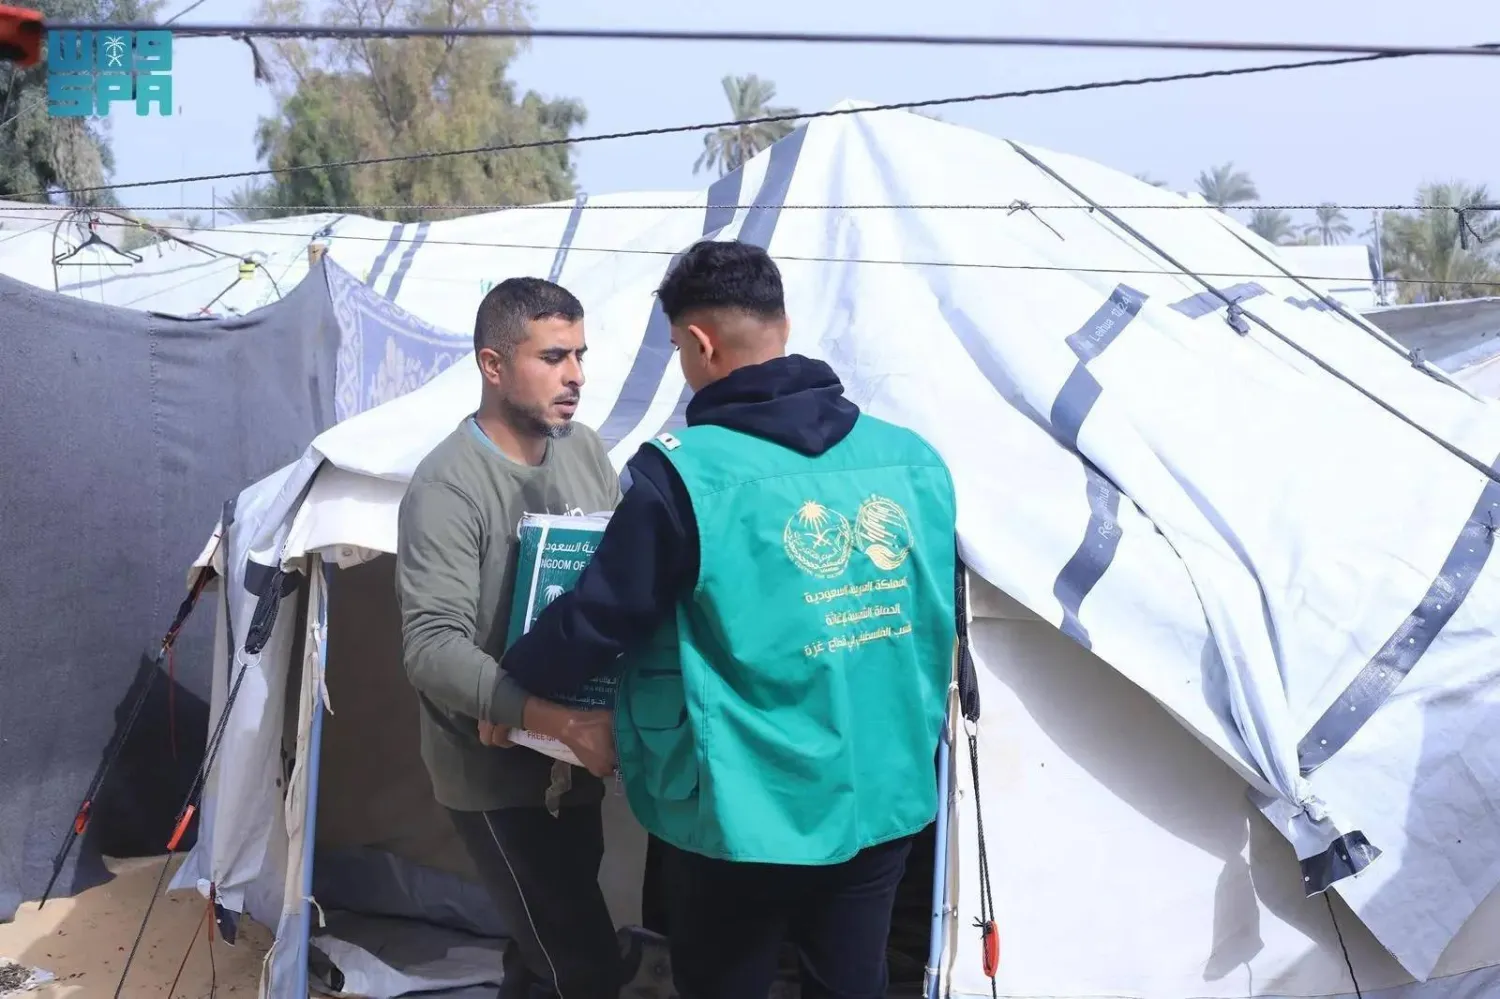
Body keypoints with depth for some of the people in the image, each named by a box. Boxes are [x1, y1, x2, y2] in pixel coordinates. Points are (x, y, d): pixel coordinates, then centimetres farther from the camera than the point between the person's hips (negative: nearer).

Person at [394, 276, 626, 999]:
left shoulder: (586, 453, 2)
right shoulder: (448, 487, -20)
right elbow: (432, 647, -28)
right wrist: (541, 712, -40)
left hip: (570, 761, 7)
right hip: (497, 775, -7)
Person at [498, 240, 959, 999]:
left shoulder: (685, 475, -18)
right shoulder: (914, 460, 0)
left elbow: (593, 625, -11)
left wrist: (508, 683, 10)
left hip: (743, 817, -5)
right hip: (887, 803, 5)